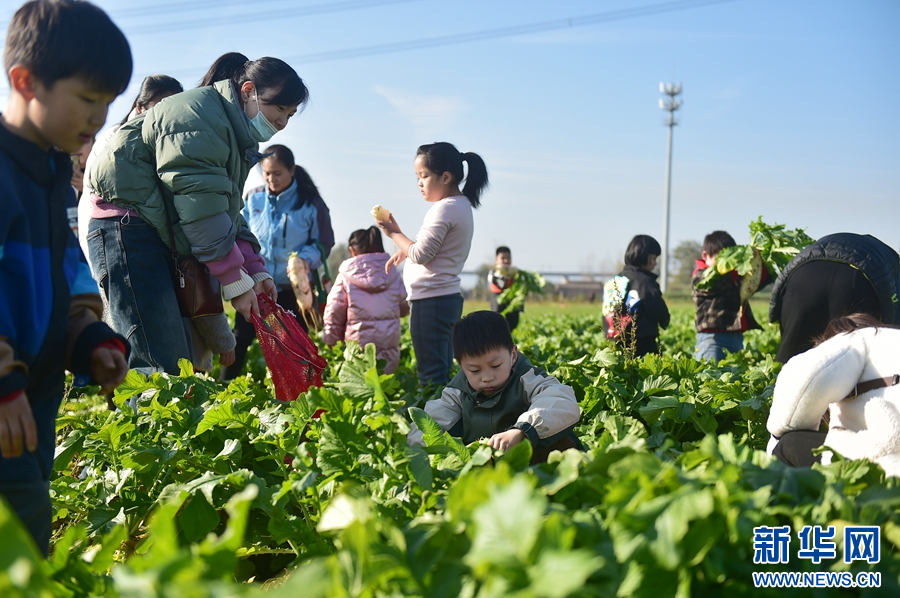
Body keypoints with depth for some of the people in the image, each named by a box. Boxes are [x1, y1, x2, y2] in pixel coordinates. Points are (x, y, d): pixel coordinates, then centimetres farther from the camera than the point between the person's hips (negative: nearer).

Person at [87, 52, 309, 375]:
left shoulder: (237, 133, 20)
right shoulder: (200, 115, -14)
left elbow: (228, 212, 18)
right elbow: (199, 205, -21)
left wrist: (256, 270, 4)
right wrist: (235, 280, -19)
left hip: (162, 237, 11)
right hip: (127, 226, -11)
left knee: (182, 359, 6)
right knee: (161, 365, -20)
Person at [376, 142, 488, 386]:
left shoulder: (444, 209, -16)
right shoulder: (462, 205, 14)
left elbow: (420, 255, -18)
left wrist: (394, 233, -5)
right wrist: (405, 250, 11)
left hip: (431, 300, -10)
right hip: (448, 297, 10)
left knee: (431, 376, -8)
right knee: (443, 372, 12)